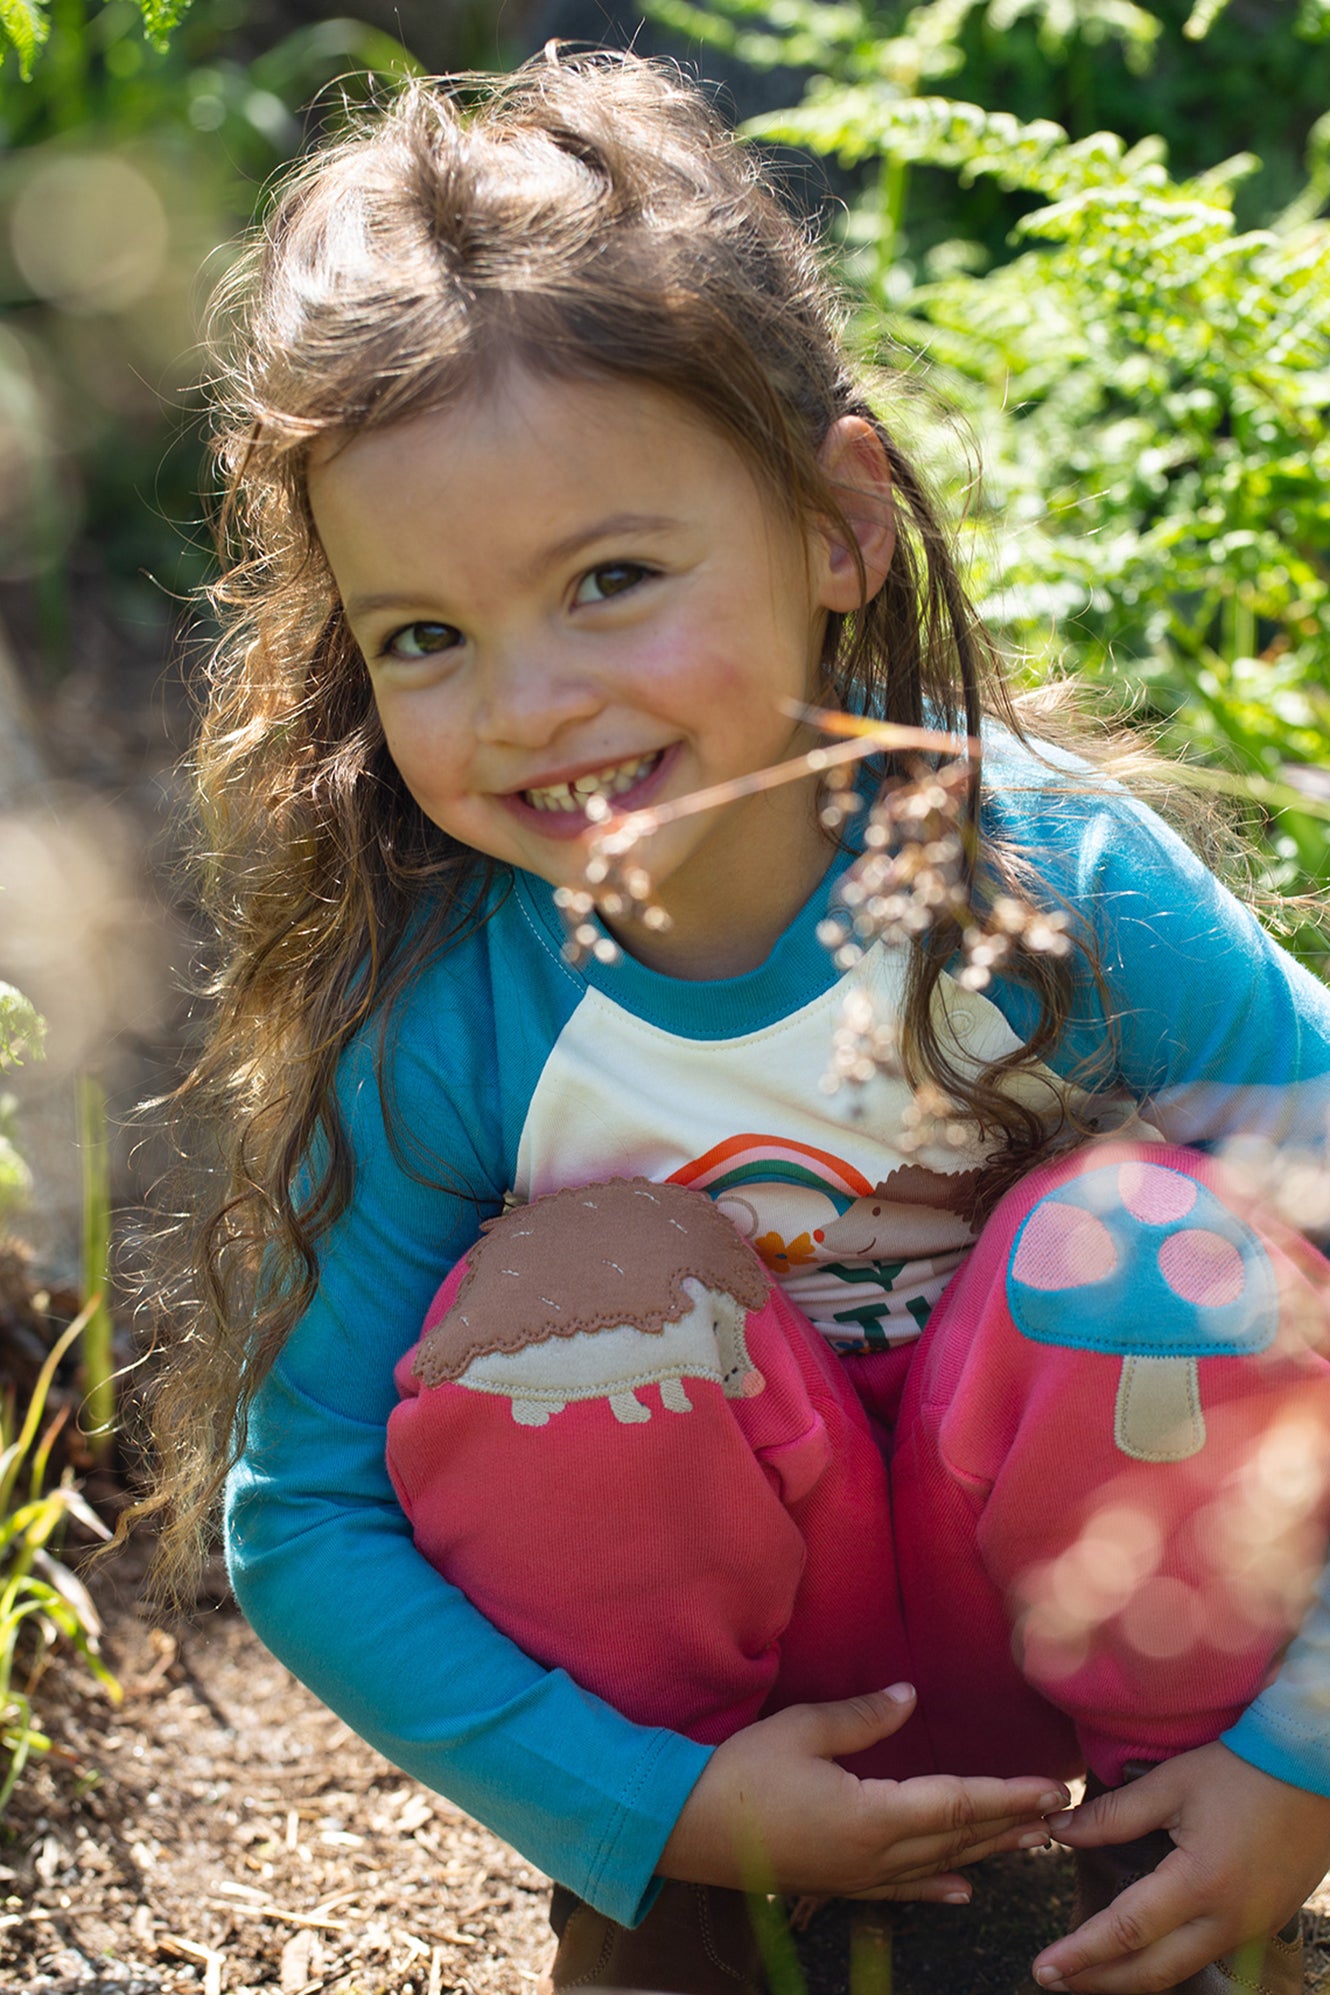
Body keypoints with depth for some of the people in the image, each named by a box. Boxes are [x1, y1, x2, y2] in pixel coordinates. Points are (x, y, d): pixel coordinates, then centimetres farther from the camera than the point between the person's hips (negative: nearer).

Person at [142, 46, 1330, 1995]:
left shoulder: (1056, 880, -23)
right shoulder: (426, 1020, -21)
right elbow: (300, 1522, -14)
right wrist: (661, 1817, -20)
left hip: (1072, 1600, 1)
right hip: (714, 1660, 0)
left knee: (1153, 1237, -29)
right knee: (570, 1301, -30)